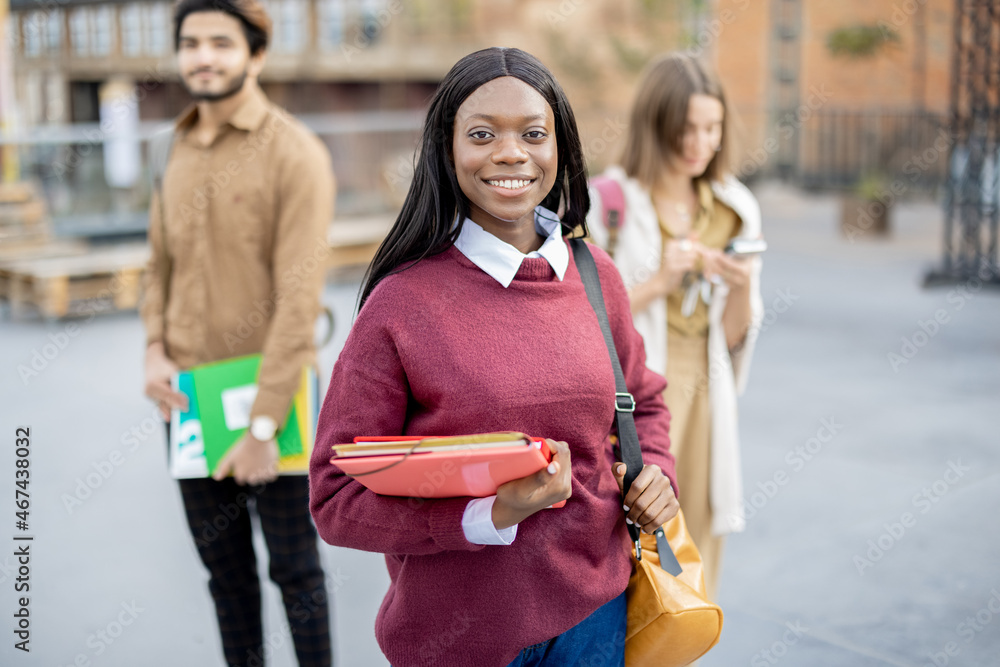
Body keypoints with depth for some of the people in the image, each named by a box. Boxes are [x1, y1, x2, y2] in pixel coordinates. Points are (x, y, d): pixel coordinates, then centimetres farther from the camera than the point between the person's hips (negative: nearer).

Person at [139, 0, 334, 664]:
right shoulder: (178, 150, 9)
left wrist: (263, 424, -19)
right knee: (223, 563, 17)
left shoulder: (295, 153, -11)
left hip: (269, 399, -6)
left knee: (295, 568, 7)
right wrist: (155, 350, -1)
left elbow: (299, 297, -16)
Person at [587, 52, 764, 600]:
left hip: (704, 402, 5)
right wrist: (659, 282, -18)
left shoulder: (734, 209, 7)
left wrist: (743, 287, -11)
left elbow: (734, 336, 8)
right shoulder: (608, 202, -6)